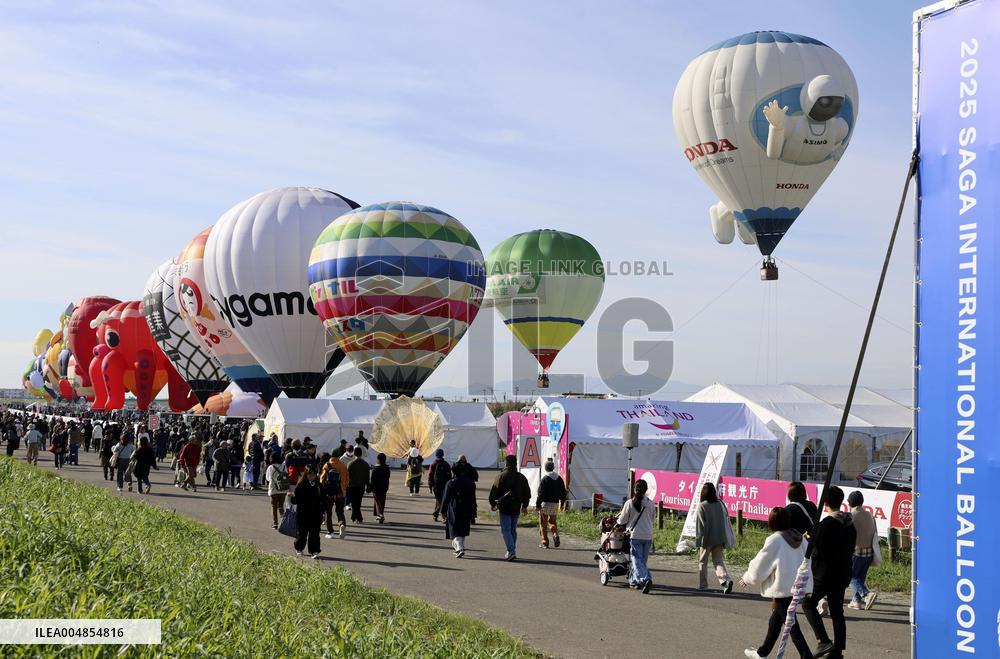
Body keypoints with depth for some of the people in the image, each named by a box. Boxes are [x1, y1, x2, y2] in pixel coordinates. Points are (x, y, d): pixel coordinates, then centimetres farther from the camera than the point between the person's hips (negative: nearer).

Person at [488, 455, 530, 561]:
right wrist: (524, 506, 26)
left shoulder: (501, 476, -8)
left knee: (505, 530, -2)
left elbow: (494, 491, -5)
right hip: (516, 508, 5)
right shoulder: (521, 477, 7)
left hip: (505, 508, -5)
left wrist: (492, 504, 9)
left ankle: (511, 551, -15)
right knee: (513, 530, 15)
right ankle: (512, 552, 17)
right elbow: (527, 493, 15)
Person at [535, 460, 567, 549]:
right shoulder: (559, 479, 6)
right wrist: (562, 503, 21)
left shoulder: (544, 479, -11)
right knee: (552, 521, 18)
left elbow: (541, 494, -14)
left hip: (545, 504, -5)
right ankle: (555, 535, -8)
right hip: (555, 504, 5)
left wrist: (537, 505, -10)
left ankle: (544, 542, 4)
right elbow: (563, 492, 11)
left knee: (543, 523, 4)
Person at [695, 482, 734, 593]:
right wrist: (725, 541, 11)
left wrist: (698, 541, -8)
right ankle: (726, 580, -13)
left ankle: (703, 585, 20)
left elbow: (700, 525, -13)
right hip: (719, 539, 4)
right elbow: (726, 521, 6)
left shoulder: (702, 506, -13)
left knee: (703, 561, 13)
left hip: (707, 539, -4)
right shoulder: (721, 504, 2)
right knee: (718, 560, 10)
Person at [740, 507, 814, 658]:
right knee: (775, 621, 23)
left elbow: (760, 566, -8)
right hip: (799, 587, 8)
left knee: (791, 625, -4)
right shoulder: (799, 538, 4)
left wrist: (746, 578, 9)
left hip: (783, 589, -8)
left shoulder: (774, 540, -15)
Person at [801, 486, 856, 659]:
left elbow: (817, 552, -18)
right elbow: (851, 549, 12)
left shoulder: (825, 525, -20)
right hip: (843, 575, 7)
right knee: (837, 611, 13)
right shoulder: (850, 523, 5)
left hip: (824, 574, -7)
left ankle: (824, 641, -2)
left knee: (808, 604, 10)